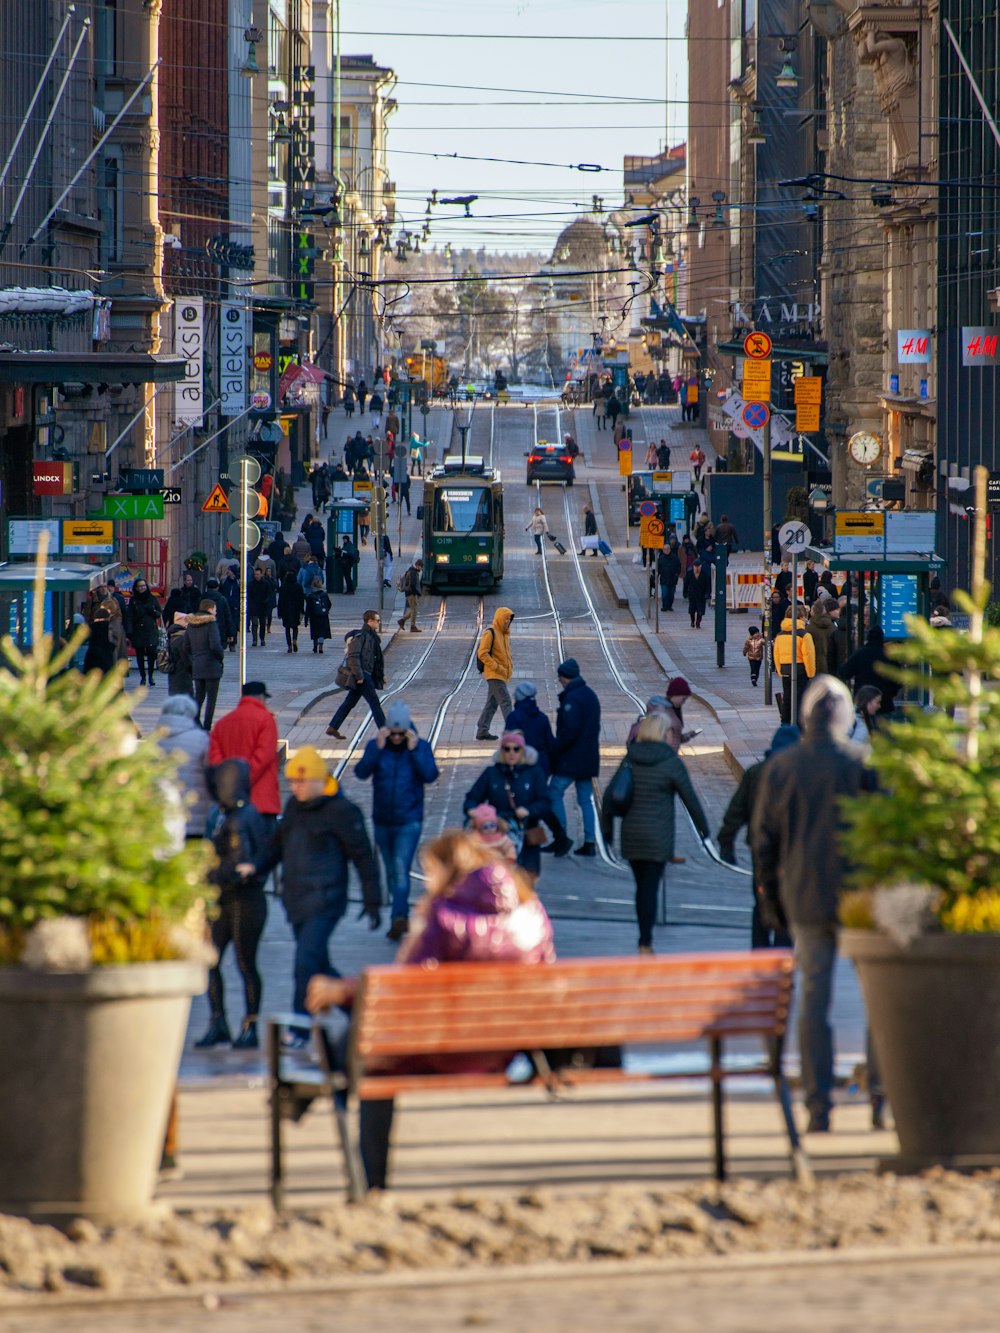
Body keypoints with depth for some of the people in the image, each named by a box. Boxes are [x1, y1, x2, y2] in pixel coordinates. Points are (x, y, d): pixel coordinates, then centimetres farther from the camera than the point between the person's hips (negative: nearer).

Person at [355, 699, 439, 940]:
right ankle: (402, 918, 25)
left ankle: (399, 918, -26)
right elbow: (361, 772, -12)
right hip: (382, 821, 4)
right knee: (391, 872, 12)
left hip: (409, 821, -3)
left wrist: (414, 750, -19)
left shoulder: (421, 747, -2)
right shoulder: (375, 746, 0)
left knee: (401, 868, -18)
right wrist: (378, 748, -20)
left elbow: (430, 775, -14)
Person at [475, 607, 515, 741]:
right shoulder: (490, 633, -11)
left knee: (492, 704, 11)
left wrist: (510, 667, 13)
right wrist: (497, 667, -20)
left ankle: (482, 731, 15)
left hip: (502, 675, 9)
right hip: (494, 675, -9)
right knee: (505, 701, -13)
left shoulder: (505, 634, 16)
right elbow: (482, 653, -17)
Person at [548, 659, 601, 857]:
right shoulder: (590, 696, 13)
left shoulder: (572, 699, -17)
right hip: (589, 757, 9)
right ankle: (590, 842, 7)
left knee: (555, 793, 1)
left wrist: (555, 750, -12)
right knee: (586, 799, 10)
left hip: (570, 759, -9)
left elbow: (569, 731, -23)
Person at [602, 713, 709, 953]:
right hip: (658, 836, -4)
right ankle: (645, 942, -8)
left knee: (642, 886, 14)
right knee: (650, 887, -3)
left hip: (630, 834, 4)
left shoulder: (629, 760, 3)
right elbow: (690, 798, -4)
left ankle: (645, 940, 18)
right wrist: (703, 827, 8)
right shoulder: (672, 762, -9)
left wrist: (607, 829, 14)